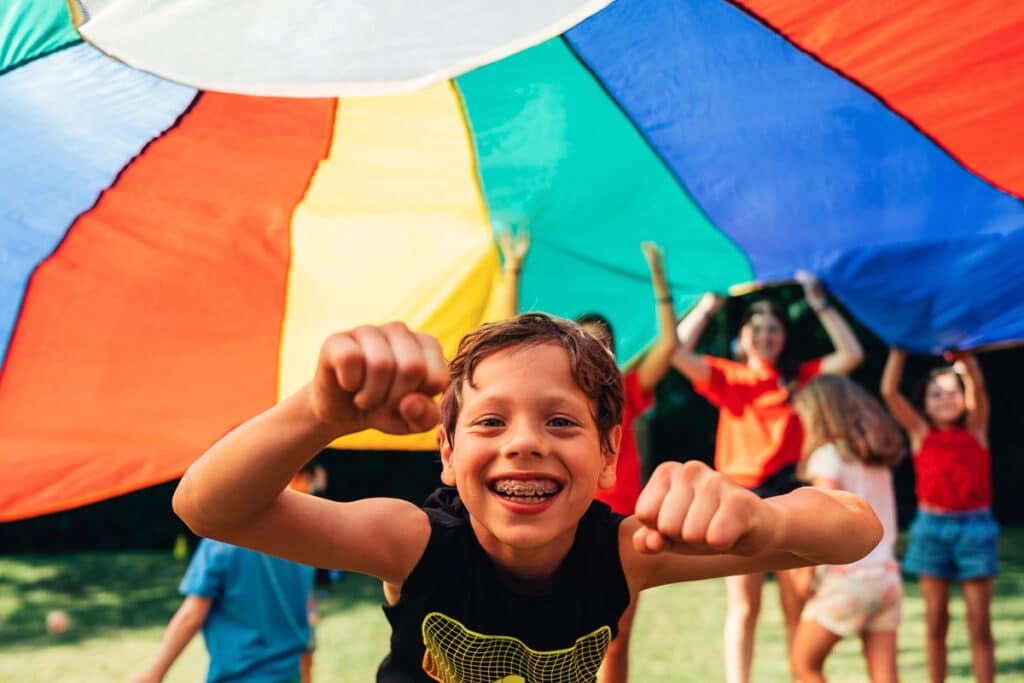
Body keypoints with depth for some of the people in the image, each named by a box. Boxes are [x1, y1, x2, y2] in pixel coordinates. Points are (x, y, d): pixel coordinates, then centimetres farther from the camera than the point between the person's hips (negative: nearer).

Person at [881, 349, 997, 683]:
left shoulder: (975, 428, 4)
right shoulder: (920, 432, 4)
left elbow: (978, 387, -12)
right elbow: (889, 391, -6)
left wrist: (963, 353, -24)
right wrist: (900, 348, -9)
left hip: (975, 527, -1)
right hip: (932, 527, 1)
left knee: (979, 621, 2)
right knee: (936, 619, 7)